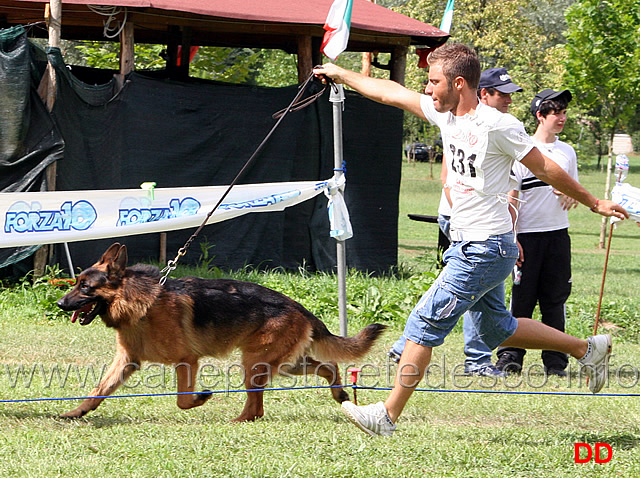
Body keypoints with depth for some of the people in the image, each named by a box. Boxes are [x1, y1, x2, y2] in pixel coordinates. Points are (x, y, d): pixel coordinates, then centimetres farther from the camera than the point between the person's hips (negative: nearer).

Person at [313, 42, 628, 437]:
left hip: (485, 251, -9)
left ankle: (388, 415, -3)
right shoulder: (446, 114, 5)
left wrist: (595, 203, -2)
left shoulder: (497, 126, -18)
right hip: (467, 246, 9)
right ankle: (587, 349, 31)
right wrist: (340, 74, 21)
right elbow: (391, 92, 15)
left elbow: (546, 169, -10)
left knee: (425, 324, -9)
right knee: (497, 329, 18)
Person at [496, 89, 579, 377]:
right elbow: (512, 198, -4)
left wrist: (572, 194, -4)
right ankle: (510, 357, 3)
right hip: (528, 235, -4)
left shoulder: (567, 151, 13)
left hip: (559, 234, 4)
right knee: (522, 297, -4)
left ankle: (555, 361, 7)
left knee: (555, 299, 4)